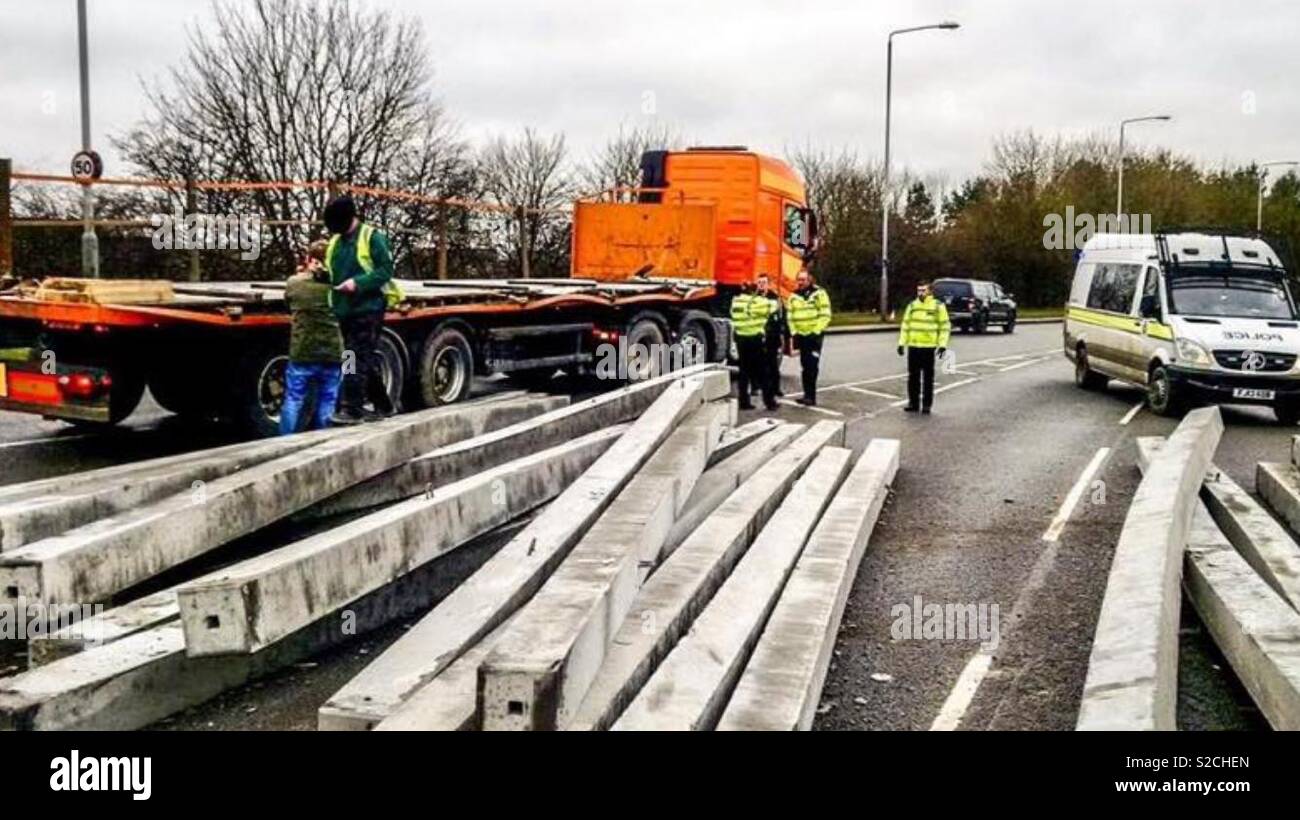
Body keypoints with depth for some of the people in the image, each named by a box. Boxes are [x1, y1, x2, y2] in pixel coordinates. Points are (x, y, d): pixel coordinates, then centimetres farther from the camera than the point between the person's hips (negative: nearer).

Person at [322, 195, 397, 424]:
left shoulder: (372, 237, -5)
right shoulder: (334, 242, 16)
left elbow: (386, 270, -12)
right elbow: (331, 274, 25)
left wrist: (358, 282, -21)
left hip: (368, 308, -7)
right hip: (345, 309, 7)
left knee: (358, 359, -11)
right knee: (367, 361, 13)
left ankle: (352, 408, -11)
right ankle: (383, 405, 22)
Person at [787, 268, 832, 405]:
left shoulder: (819, 294, -5)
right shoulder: (794, 296, 10)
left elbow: (825, 315, -9)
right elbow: (790, 317, 12)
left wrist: (816, 332, -15)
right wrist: (794, 333, 1)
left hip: (814, 336, -5)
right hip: (801, 336, 5)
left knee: (812, 366, -12)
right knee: (804, 367, 9)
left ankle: (811, 396, -11)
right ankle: (808, 395, 15)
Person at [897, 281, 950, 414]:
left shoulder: (938, 306, -1)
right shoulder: (912, 305, 10)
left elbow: (945, 326, -1)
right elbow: (905, 325, 14)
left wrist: (942, 345, -8)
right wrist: (902, 343, 8)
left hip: (929, 347, -4)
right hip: (913, 346, 4)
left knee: (928, 378, 3)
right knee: (913, 376, 8)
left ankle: (926, 405, 9)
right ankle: (913, 402, 17)